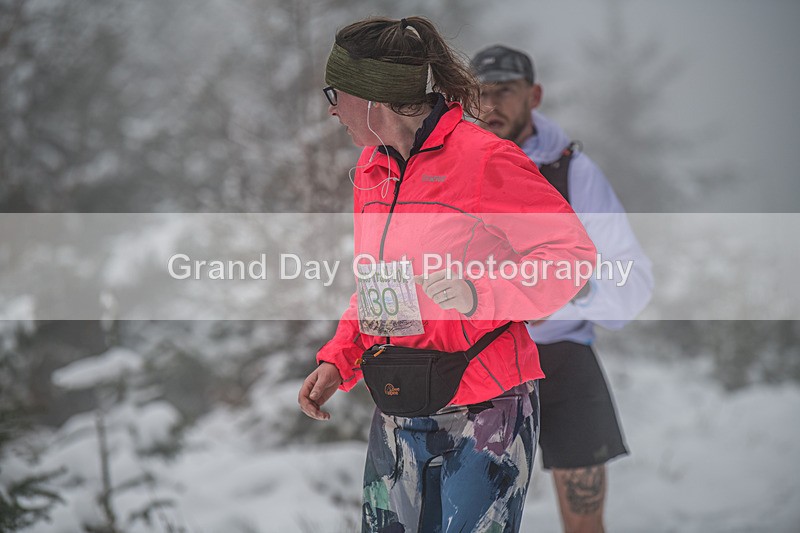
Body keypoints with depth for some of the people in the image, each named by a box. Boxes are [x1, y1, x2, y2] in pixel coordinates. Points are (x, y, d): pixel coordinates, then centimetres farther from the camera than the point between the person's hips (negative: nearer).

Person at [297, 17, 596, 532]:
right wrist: (338, 359, 8)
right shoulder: (371, 167, 11)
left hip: (483, 414, -7)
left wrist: (480, 295, -25)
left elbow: (574, 251, -12)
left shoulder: (483, 160, -14)